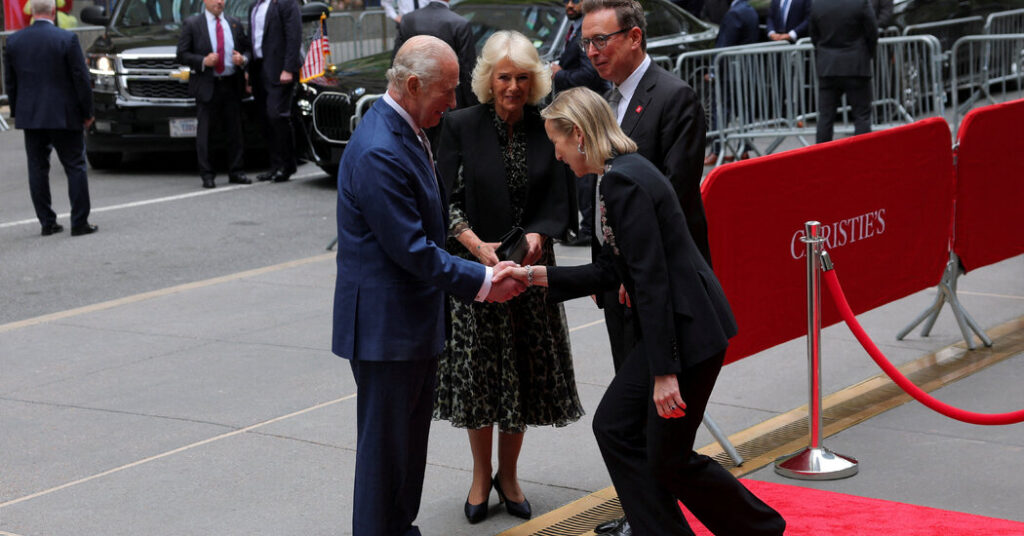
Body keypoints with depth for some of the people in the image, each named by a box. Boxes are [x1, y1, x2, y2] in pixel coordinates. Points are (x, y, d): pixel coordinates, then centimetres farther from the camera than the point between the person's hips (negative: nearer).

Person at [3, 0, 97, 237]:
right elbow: (81, 79, -9)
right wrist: (87, 112, 1)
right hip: (65, 116, -3)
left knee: (37, 169, 9)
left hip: (30, 117, 4)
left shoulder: (14, 41, 2)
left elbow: (10, 81, 7)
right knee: (75, 167, 4)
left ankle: (47, 222, 10)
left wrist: (16, 112, 16)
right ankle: (79, 223, 2)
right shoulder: (67, 39, -11)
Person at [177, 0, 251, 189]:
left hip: (232, 85, 3)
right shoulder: (192, 24, 2)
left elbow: (247, 49, 18)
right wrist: (203, 61, -17)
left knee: (234, 129, 6)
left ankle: (236, 172, 14)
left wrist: (243, 59, -5)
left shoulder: (235, 24, 13)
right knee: (204, 130, -2)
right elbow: (182, 55, -2)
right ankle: (206, 175, 2)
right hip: (207, 86, -3)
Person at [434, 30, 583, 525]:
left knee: (524, 373, 9)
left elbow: (561, 206, -1)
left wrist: (537, 236, -21)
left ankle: (508, 475, 27)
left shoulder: (547, 130, 0)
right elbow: (447, 202, -8)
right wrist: (478, 246, -22)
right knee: (477, 374, 5)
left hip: (530, 269, 2)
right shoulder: (460, 126, -6)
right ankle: (481, 475, 24)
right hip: (472, 266, -2)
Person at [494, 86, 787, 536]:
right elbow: (609, 272, 15)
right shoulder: (620, 175, 12)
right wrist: (532, 275, 14)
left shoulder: (623, 182, -19)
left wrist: (663, 373, -22)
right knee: (614, 426, 12)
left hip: (690, 328, -10)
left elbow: (651, 279, -22)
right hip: (669, 325, 10)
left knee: (669, 458, 0)